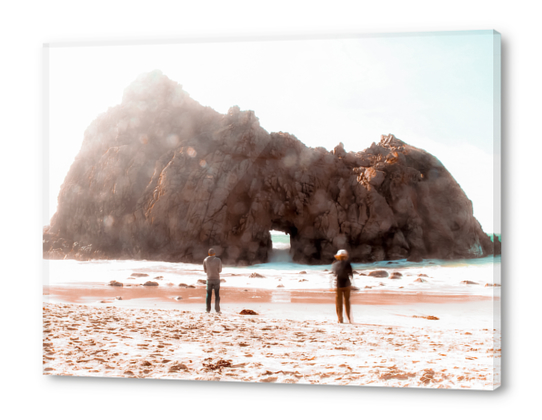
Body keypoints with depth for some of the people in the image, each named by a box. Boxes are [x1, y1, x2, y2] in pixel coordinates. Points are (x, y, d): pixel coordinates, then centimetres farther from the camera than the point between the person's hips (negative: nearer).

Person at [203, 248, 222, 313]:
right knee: (217, 295, 4)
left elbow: (205, 270, 8)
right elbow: (220, 270, -3)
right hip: (216, 279, -2)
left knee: (209, 295, 10)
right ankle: (217, 310, -1)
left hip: (209, 279, 2)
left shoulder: (205, 260, -2)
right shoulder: (218, 260, -11)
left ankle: (208, 310, 9)